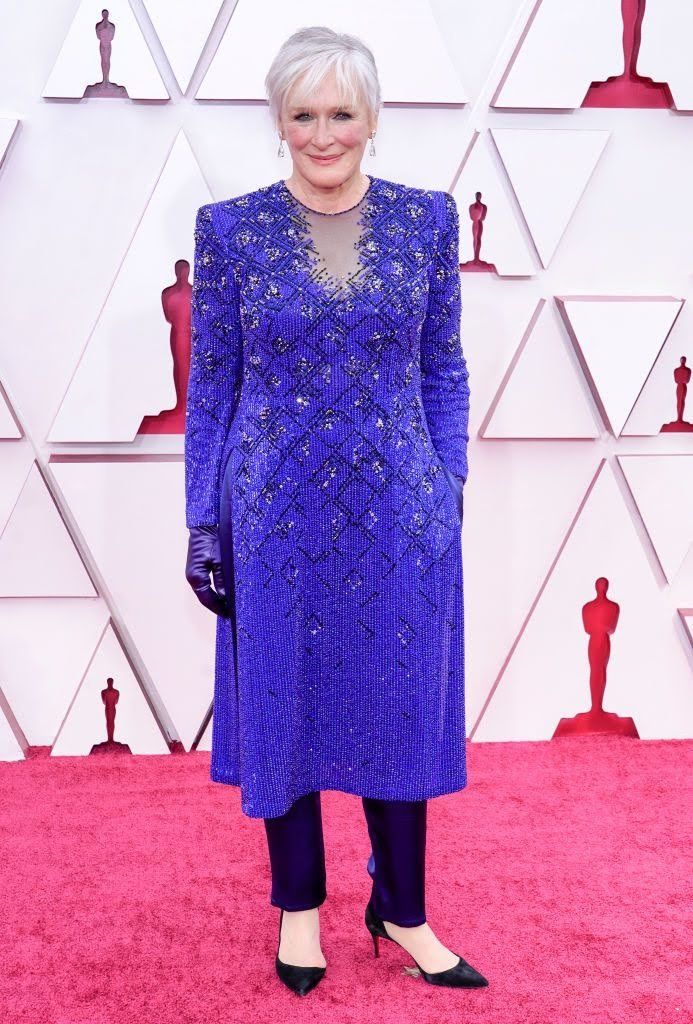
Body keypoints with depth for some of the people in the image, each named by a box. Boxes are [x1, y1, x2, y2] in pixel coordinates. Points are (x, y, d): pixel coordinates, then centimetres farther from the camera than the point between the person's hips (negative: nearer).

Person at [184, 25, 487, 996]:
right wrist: (204, 520, -2)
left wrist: (449, 487, 1)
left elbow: (445, 370, 7)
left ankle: (403, 911, 28)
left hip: (398, 511, 1)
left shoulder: (427, 218, 1)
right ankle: (300, 903, 31)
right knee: (284, 705, 10)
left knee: (401, 706, 10)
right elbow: (211, 384, 1)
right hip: (276, 512, -1)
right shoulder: (231, 228, -2)